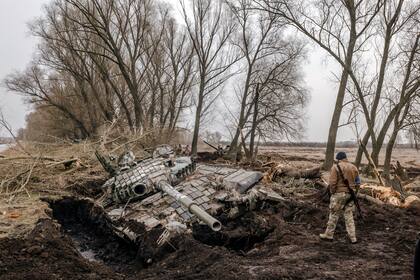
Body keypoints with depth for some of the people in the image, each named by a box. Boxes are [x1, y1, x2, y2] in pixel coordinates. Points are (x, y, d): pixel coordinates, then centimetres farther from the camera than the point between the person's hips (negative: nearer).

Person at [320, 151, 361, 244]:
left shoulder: (335, 167, -9)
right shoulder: (353, 167, 8)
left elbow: (332, 183, -15)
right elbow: (357, 182, 9)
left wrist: (332, 192, -2)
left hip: (339, 194, -5)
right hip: (350, 195, 5)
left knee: (334, 215, 5)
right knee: (349, 215, 11)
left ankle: (329, 235, 15)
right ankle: (353, 237, 10)